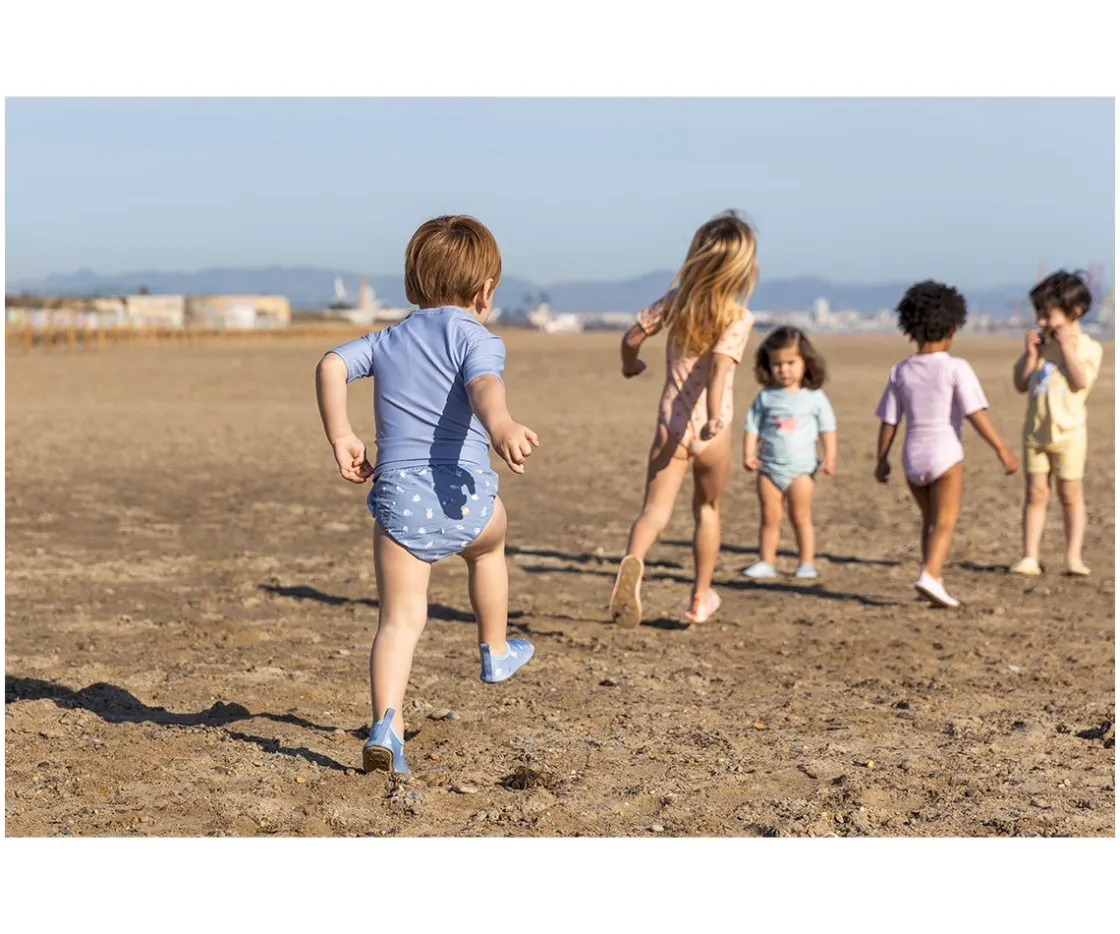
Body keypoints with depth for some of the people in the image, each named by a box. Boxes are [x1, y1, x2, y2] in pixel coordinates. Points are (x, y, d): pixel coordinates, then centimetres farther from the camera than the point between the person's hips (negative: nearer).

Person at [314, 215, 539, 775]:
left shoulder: (388, 341, 17)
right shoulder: (476, 338, 0)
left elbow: (331, 365, 4)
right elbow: (484, 385, -22)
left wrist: (340, 437, 8)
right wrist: (501, 428, -42)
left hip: (398, 499, 3)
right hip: (462, 495, -2)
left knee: (399, 619, 1)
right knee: (489, 543, 32)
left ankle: (386, 726, -16)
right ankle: (495, 653, 47)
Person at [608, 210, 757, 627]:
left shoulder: (674, 301, 1)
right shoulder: (737, 318, -10)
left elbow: (632, 337, 6)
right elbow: (720, 366, -26)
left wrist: (630, 366, 27)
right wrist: (713, 416, -35)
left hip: (670, 424, 1)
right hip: (711, 429, -1)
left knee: (655, 509, -5)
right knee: (707, 508, 21)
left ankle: (633, 561, -39)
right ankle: (701, 598, 31)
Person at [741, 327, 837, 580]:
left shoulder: (814, 397, 1)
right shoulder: (765, 397, 3)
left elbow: (827, 429, 4)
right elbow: (752, 428, 4)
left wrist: (829, 457, -6)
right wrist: (749, 454, -8)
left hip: (801, 467, -2)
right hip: (769, 467, 2)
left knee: (801, 517, 2)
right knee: (769, 517, 5)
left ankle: (806, 564, 9)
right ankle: (766, 562, 12)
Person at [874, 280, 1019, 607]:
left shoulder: (900, 371, 4)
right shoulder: (956, 368, -8)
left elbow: (888, 421, 7)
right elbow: (976, 413, -15)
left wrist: (882, 459, 16)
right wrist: (1002, 449, -12)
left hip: (912, 455, 5)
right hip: (945, 452, -5)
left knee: (930, 520, 18)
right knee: (945, 521, -2)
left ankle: (934, 580, 21)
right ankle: (929, 574, -22)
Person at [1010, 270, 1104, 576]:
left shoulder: (1088, 347, -4)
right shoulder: (1042, 344, 10)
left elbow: (1081, 382, -20)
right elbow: (1021, 384, 7)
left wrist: (1067, 346, -18)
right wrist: (1030, 354, -5)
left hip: (1068, 433, -4)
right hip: (1035, 431, 4)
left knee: (1071, 494, 3)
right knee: (1035, 493, 4)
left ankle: (1074, 557, 8)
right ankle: (1029, 557, 5)